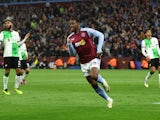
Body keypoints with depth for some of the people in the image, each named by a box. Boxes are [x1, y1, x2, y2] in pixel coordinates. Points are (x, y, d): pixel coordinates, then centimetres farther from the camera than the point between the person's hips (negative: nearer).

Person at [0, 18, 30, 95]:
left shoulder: (16, 33, 16)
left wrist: (25, 39, 20)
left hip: (16, 55, 4)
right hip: (7, 55, -4)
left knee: (19, 71, -2)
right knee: (7, 72, -3)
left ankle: (16, 88, 14)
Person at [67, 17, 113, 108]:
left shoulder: (86, 31, -8)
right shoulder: (70, 38, 5)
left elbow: (100, 35, -8)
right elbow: (73, 54, 5)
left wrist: (99, 50, -15)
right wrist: (69, 45, -14)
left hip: (94, 58, -5)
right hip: (84, 63, 5)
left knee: (94, 76, -32)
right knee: (94, 84, 3)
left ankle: (103, 81, 4)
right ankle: (109, 100, 19)